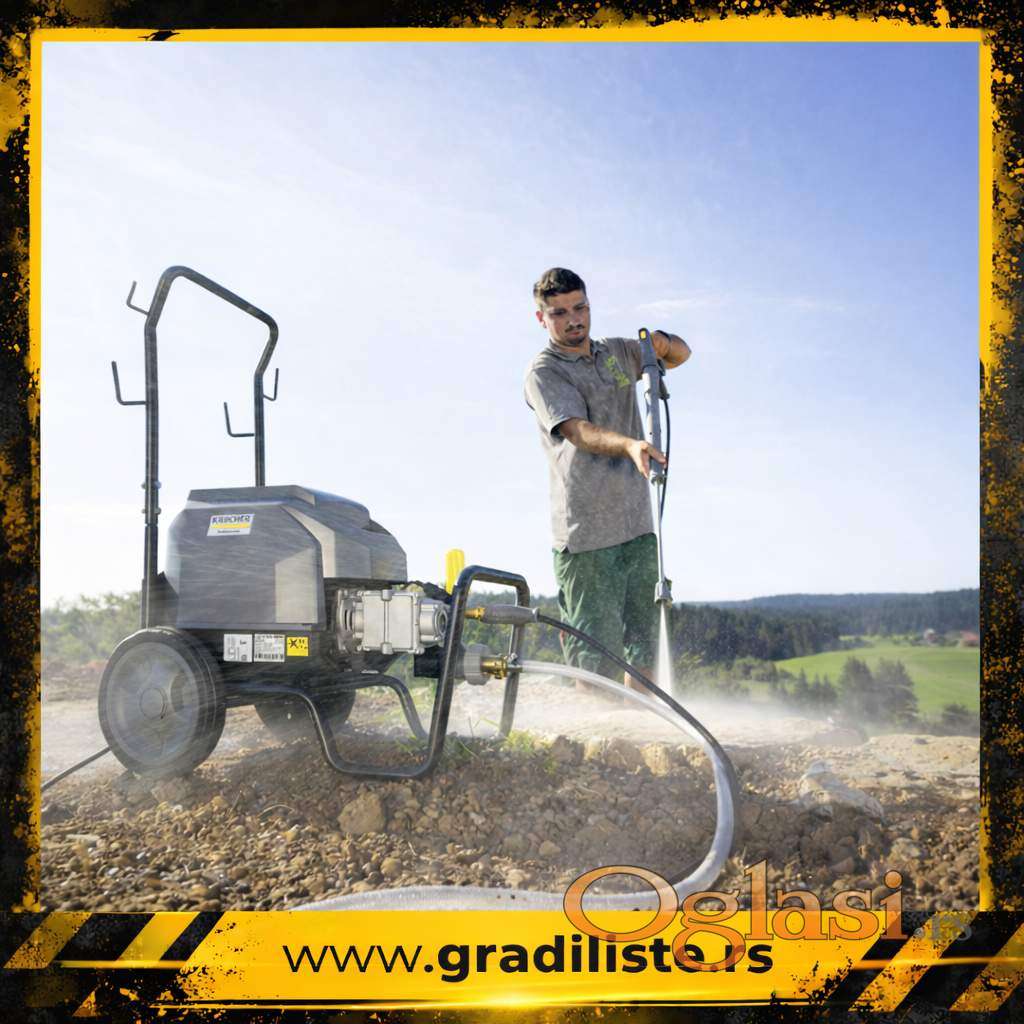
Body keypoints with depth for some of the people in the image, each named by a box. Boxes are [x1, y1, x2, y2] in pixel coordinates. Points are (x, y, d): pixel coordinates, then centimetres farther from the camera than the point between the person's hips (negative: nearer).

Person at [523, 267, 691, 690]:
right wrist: (630, 445, -42)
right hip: (587, 534, -6)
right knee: (597, 659, -5)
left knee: (644, 649, 12)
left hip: (639, 527, 6)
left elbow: (681, 354, 24)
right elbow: (579, 432, -21)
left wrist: (664, 342, -2)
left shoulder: (617, 352, 15)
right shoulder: (543, 373, -5)